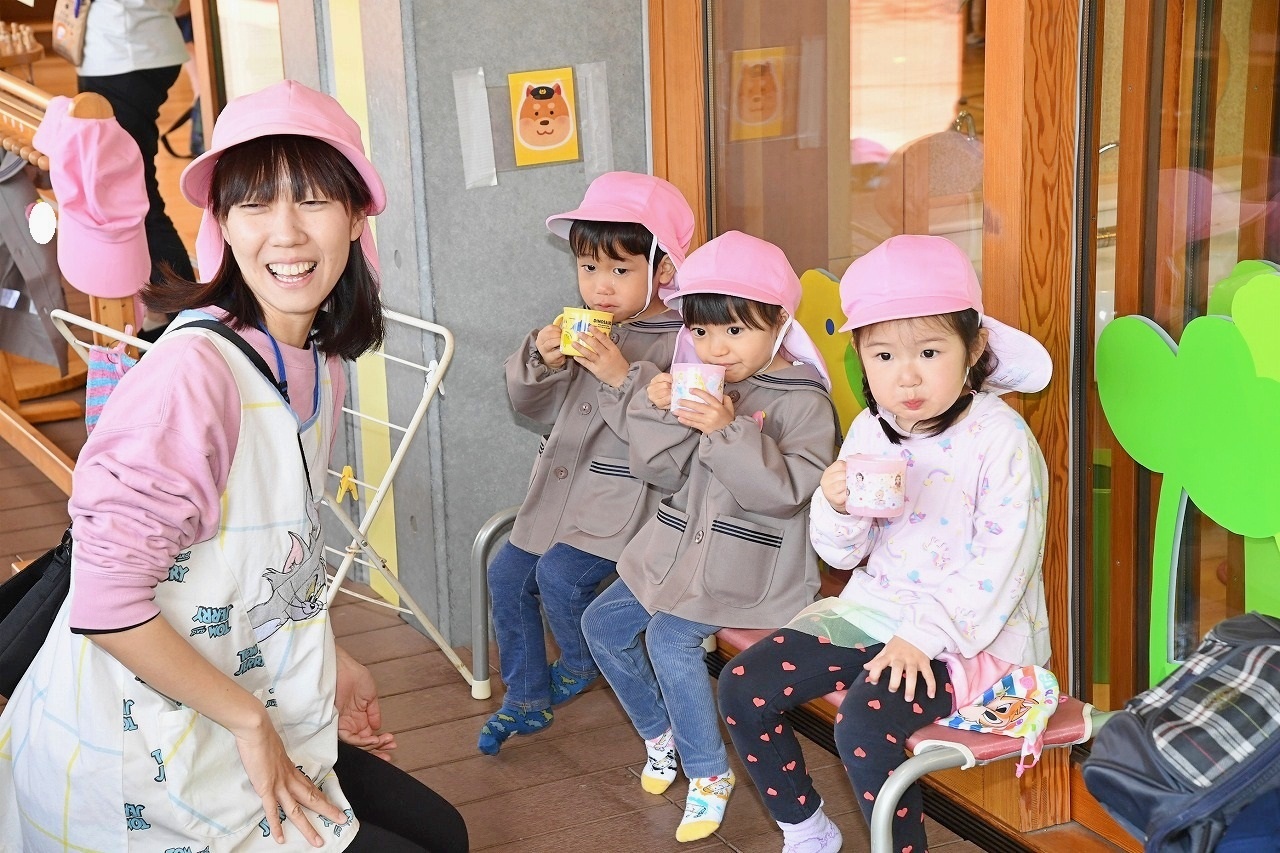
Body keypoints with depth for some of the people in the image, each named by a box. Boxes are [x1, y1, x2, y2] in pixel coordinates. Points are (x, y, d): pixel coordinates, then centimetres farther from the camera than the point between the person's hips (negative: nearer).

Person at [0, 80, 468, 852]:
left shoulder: (321, 367, 2)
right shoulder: (193, 371, -25)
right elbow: (107, 607, -25)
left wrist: (334, 667, 7)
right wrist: (251, 722, -17)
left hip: (253, 727, 9)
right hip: (143, 766, -8)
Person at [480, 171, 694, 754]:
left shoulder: (677, 343, -16)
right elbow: (532, 405, 9)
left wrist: (622, 375, -32)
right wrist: (541, 362, -10)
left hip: (623, 494, -8)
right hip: (562, 484, 8)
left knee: (559, 574, -19)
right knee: (507, 574, 6)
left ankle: (580, 666, 15)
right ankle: (525, 700, 23)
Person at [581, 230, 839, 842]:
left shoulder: (803, 401, -13)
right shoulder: (701, 389, 7)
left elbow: (785, 489, -24)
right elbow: (661, 471, 6)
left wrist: (729, 432, -31)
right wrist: (657, 412, -11)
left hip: (747, 561, -8)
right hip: (681, 543, 8)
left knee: (670, 637, -24)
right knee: (603, 623, 7)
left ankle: (709, 774, -7)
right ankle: (661, 735, 26)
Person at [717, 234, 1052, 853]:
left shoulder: (1000, 440, -14)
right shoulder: (869, 432, 4)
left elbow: (1001, 564, -18)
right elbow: (841, 553, 10)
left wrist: (924, 634, -25)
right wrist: (835, 506, -13)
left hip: (967, 629, -7)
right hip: (875, 607, 7)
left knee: (864, 722, -31)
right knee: (743, 687, -2)